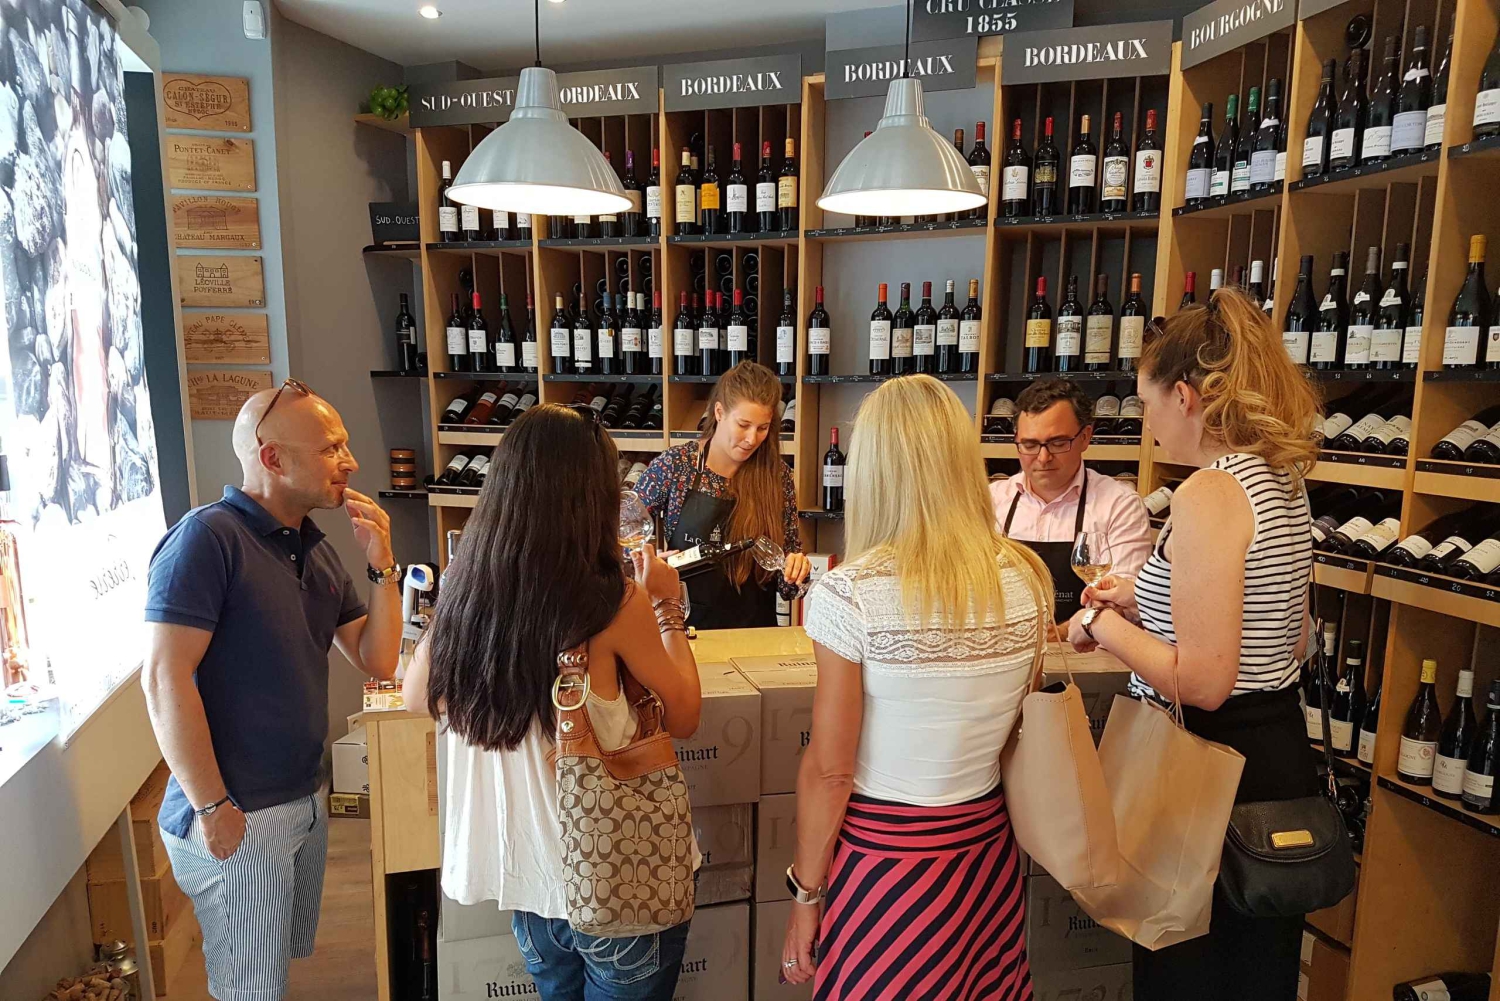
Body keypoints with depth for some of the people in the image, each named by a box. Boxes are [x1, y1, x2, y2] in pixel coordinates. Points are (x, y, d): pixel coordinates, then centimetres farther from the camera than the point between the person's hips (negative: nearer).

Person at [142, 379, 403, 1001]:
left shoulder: (316, 551, 6)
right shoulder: (208, 538, -17)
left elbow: (377, 662, 6)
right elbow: (164, 679, -21)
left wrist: (382, 564, -7)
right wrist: (212, 808, -17)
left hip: (307, 802, 7)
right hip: (236, 819, -7)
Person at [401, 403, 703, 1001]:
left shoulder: (462, 587, -10)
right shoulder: (614, 602, -24)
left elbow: (417, 698, 8)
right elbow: (684, 718, -10)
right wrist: (666, 608, 1)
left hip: (519, 864, 4)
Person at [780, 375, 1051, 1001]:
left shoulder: (851, 594, -21)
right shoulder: (1028, 579, -5)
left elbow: (829, 772, -15)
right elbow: (1010, 724, 8)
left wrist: (806, 896, -3)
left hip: (885, 860, -4)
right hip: (988, 849, 5)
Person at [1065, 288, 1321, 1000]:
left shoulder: (1209, 492, -22)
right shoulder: (1281, 483, 7)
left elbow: (1203, 681, -25)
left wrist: (1102, 624, -12)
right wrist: (1148, 602, 13)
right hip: (1282, 749, 9)